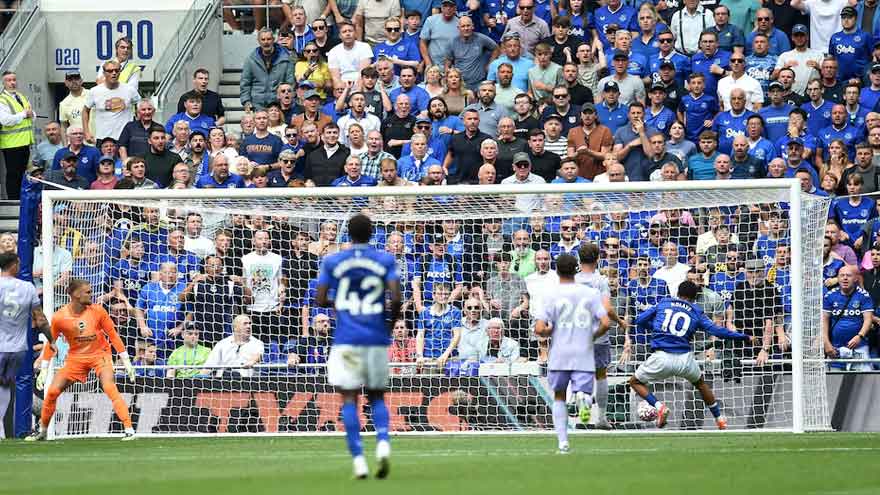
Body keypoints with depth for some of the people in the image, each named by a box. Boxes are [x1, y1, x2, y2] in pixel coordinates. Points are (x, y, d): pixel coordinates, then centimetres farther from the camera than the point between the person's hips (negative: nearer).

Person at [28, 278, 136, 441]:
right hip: (75, 357, 2)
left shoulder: (97, 311, -14)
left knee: (109, 387, -25)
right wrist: (44, 370, 1)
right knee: (52, 391, -6)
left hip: (99, 354, -2)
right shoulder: (59, 317, -13)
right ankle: (42, 431, 16)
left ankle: (129, 429, -25)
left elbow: (113, 335, -4)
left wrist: (125, 360, -4)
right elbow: (50, 343, 0)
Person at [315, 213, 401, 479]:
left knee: (349, 399, 0)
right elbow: (395, 297, -9)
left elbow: (321, 300, 1)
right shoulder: (385, 261, 2)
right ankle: (383, 444, -11)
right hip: (377, 338, 1)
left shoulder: (332, 262, 3)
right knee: (377, 397, 14)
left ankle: (358, 460, -12)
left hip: (346, 340, -1)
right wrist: (394, 315, 12)